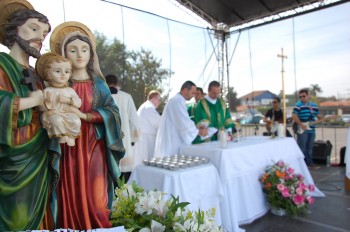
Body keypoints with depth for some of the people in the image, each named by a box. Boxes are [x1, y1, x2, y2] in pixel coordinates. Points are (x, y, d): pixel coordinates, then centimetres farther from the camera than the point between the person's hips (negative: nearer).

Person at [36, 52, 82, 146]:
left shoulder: (70, 90, 8)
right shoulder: (47, 91, 1)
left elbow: (78, 103, 5)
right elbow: (42, 108, 0)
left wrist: (69, 100, -12)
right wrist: (47, 102, -22)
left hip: (68, 114, 2)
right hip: (53, 115, -1)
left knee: (76, 121, -28)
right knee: (57, 120, -34)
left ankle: (71, 136, -2)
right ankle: (61, 135, -6)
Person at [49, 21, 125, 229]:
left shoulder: (98, 82, 6)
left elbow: (112, 112, -3)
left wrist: (84, 115, -15)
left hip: (94, 147, 0)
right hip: (69, 148, 0)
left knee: (96, 201, -3)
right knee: (71, 199, 3)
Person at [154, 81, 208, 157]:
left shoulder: (177, 100, 17)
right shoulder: (178, 101, -16)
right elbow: (184, 123, -20)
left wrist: (195, 127, 12)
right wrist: (198, 132, -7)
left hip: (170, 141, 10)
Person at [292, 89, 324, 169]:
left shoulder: (314, 105, 15)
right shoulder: (298, 105, -6)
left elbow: (318, 115, 21)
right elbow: (294, 115, -14)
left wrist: (321, 119, -1)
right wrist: (301, 124, -21)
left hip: (311, 130, 6)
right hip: (302, 130, -6)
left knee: (310, 147, 14)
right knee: (302, 148, -4)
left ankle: (309, 162, 24)